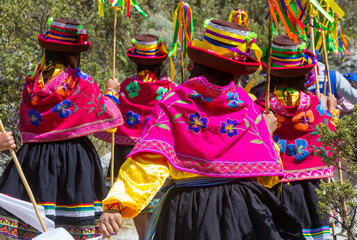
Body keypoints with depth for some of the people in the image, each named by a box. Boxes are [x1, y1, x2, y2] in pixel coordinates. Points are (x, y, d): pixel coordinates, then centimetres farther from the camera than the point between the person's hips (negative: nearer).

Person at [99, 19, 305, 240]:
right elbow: (267, 174, 2)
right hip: (241, 206, 1)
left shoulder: (172, 103, -3)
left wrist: (117, 204, -27)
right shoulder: (247, 107, -1)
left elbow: (148, 162, -19)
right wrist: (267, 130, 20)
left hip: (185, 209, 0)